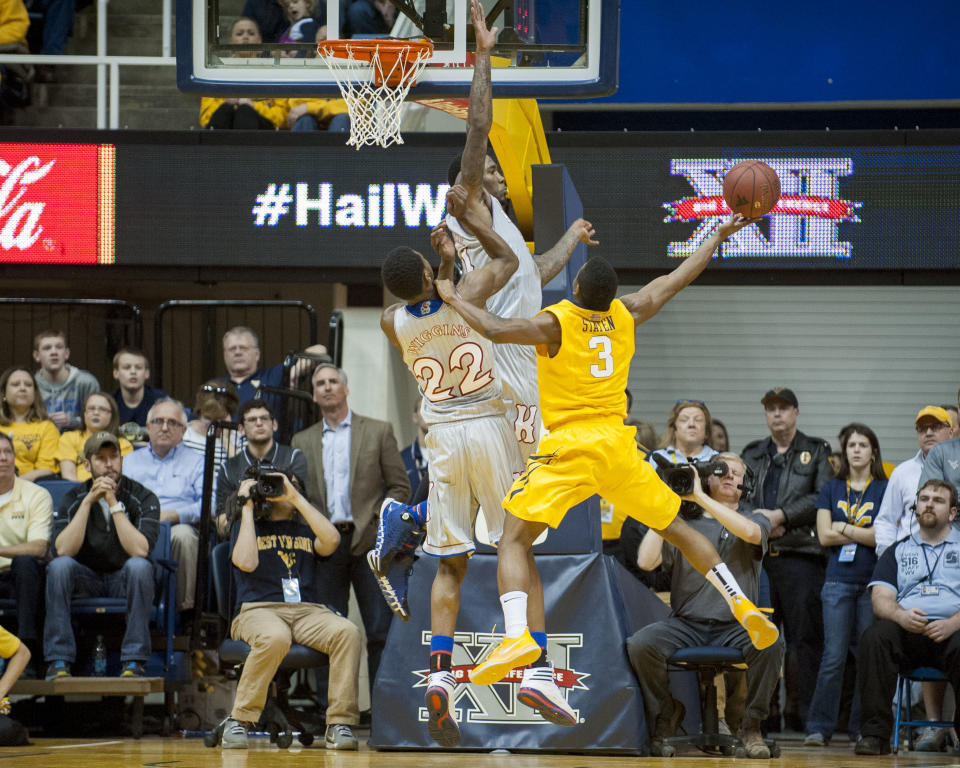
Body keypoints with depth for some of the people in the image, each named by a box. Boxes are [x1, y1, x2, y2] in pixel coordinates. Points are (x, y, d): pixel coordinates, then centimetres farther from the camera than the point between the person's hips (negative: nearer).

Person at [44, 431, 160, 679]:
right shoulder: (74, 499, 0)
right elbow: (64, 550, -16)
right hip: (85, 580, 1)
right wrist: (88, 502, -20)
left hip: (125, 583, -1)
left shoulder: (142, 498, -6)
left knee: (139, 565, -34)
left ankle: (133, 661, -33)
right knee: (59, 565, -29)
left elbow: (139, 550, -22)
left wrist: (114, 504, -23)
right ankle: (59, 661, -31)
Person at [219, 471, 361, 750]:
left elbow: (331, 541, 0)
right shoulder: (246, 527, 19)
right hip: (259, 610, -3)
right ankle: (238, 721, -28)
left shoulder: (305, 530, 25)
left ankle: (340, 724, -29)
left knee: (347, 631, -30)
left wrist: (296, 498, 3)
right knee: (275, 638, -40)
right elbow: (246, 562, -3)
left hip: (308, 612, 3)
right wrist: (247, 509, 4)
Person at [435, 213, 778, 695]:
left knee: (514, 540, -5)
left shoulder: (555, 323, -9)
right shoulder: (626, 314, 6)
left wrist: (452, 298, -9)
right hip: (617, 444, 5)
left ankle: (518, 637, -26)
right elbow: (677, 280, 19)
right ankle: (742, 606, 17)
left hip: (568, 446, -5)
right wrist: (718, 237, 33)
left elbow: (495, 330, -25)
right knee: (676, 528, 21)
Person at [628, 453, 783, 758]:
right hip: (685, 624, 1)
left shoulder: (755, 521, 12)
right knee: (640, 644, -29)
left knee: (768, 643, -34)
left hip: (736, 626, 0)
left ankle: (750, 727, -15)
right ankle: (663, 724, -8)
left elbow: (749, 531, -15)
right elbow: (646, 561, -1)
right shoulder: (683, 523, 13)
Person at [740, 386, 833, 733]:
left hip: (801, 552, -3)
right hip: (757, 555, 3)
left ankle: (802, 711, -4)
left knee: (804, 635, -6)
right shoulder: (752, 454, 21)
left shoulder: (817, 452, 10)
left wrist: (781, 516, -11)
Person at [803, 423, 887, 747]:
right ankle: (819, 727, -4)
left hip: (873, 582, -1)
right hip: (839, 581, 1)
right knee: (834, 656, -6)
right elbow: (824, 535, 1)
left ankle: (862, 726, 8)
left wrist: (844, 529, -4)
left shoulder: (885, 489, 4)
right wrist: (865, 534, -4)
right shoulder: (831, 489, 11)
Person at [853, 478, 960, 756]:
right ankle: (875, 732, -33)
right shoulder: (897, 551, 25)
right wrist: (900, 615, -14)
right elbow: (881, 598, 10)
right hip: (907, 630, 2)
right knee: (875, 636, -32)